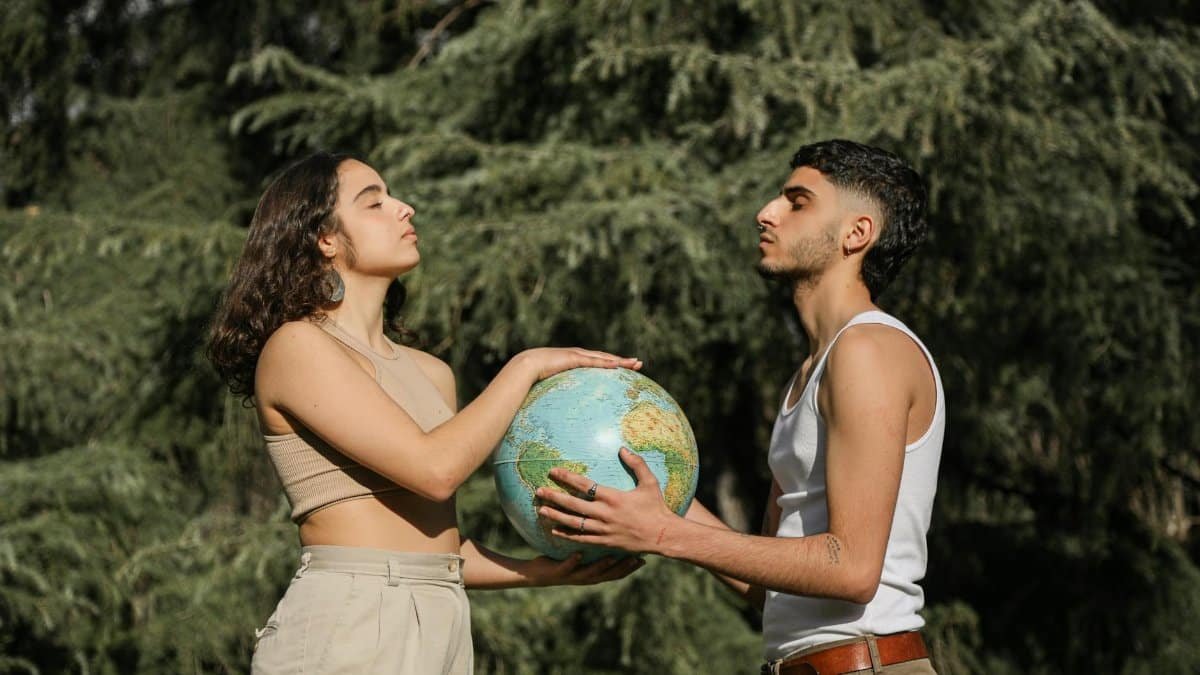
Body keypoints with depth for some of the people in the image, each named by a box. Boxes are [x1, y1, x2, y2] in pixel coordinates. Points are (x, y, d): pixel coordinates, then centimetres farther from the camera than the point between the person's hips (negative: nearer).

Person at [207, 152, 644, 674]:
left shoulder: (432, 374, 17)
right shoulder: (296, 347, -6)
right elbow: (434, 468, -16)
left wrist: (542, 571, 2)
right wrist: (527, 367, -6)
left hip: (440, 630, 7)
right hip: (345, 629, -7)